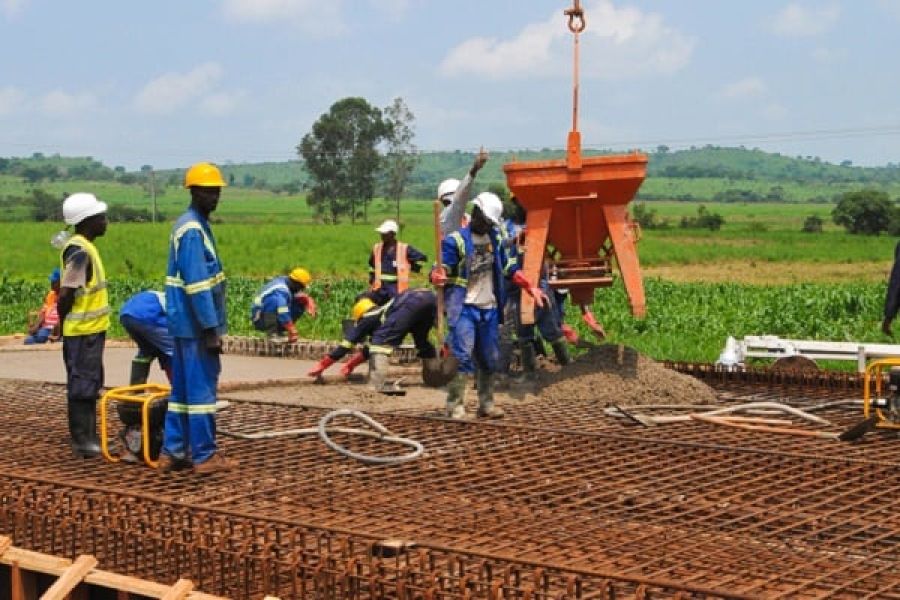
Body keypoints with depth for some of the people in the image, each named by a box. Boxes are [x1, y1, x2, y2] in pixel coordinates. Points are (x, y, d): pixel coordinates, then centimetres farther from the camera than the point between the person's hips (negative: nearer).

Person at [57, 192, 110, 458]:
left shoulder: (85, 247, 12)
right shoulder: (80, 251, -19)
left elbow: (67, 290, 17)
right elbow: (65, 294, -20)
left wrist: (63, 324, 17)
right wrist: (64, 323, -8)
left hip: (92, 330, 10)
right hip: (83, 332, -10)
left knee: (90, 386, 15)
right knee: (82, 386, -2)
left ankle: (88, 438, 24)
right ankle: (81, 441, 4)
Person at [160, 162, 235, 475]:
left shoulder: (189, 225, 16)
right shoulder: (193, 230, -15)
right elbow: (198, 285, -20)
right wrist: (211, 329, -20)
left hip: (185, 324, 10)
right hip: (196, 324, -10)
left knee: (182, 388, 12)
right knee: (201, 388, -5)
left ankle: (173, 452, 16)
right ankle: (204, 456, 0)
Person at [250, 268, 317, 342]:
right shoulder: (281, 290, -28)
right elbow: (283, 314, -38)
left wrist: (309, 302, -11)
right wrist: (292, 332, -37)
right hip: (260, 319, -9)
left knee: (300, 305, 1)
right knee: (274, 300, -35)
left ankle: (278, 330, 2)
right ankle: (271, 331, -27)